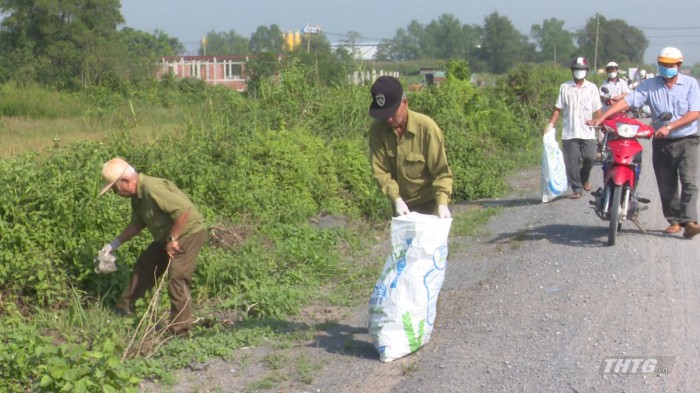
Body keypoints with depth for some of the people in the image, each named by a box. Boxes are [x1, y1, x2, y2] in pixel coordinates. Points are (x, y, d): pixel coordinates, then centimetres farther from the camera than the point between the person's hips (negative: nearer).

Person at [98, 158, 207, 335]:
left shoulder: (152, 189, -29)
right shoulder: (137, 196, 4)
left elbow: (183, 209, -34)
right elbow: (137, 224, 18)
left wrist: (172, 239, -25)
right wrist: (115, 243, 16)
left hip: (188, 234, -11)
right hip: (167, 237, 11)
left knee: (177, 280, -12)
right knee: (144, 266, 19)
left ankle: (179, 330, -5)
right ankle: (125, 308, 36)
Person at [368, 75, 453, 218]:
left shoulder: (427, 128, -23)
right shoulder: (377, 130, -13)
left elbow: (441, 171, -19)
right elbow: (380, 171, -12)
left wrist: (442, 203, -32)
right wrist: (396, 199, -25)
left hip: (428, 202, -4)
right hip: (402, 203, 4)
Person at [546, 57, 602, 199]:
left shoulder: (592, 87, 7)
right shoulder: (565, 87, 6)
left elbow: (597, 110, 8)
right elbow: (558, 108, 6)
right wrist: (551, 124, -4)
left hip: (587, 131, 0)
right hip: (569, 132, 0)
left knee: (589, 158, -7)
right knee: (572, 162, -1)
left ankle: (584, 178, 24)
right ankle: (577, 189, 8)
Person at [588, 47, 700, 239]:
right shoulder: (650, 85, 1)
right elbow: (627, 100, -9)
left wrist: (669, 127, -20)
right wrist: (602, 116, -21)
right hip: (662, 143, 2)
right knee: (666, 185, 6)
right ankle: (674, 220, 16)